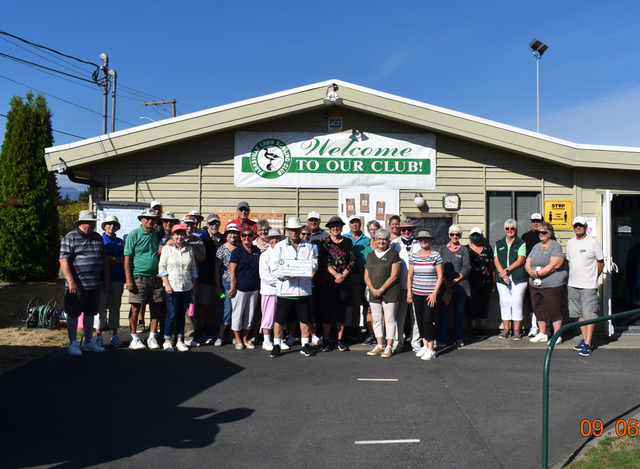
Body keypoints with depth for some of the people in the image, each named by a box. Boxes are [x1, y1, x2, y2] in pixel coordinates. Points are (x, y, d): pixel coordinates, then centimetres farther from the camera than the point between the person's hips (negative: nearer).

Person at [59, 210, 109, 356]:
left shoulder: (98, 238, 14)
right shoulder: (70, 238, -5)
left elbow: (104, 260, 19)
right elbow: (64, 261, -12)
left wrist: (106, 281, 16)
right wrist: (71, 282, -19)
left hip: (95, 284, 6)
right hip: (77, 285, -6)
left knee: (90, 313, 13)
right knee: (73, 314, 1)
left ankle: (89, 342, 22)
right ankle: (73, 344, 11)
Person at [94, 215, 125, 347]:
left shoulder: (120, 242, 14)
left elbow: (123, 260, 7)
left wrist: (109, 259, -7)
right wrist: (115, 259, -7)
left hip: (117, 278, 3)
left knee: (115, 307, 4)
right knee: (100, 306, -2)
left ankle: (114, 336, 9)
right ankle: (98, 335, 5)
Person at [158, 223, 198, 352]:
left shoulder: (189, 249, 10)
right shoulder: (167, 249, 0)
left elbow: (193, 268, 16)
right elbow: (162, 268, -2)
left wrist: (193, 285, 13)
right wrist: (167, 284, -10)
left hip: (186, 287, 4)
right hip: (172, 287, -3)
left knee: (182, 315, 8)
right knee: (172, 315, -4)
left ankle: (179, 341, 16)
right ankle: (167, 341, 9)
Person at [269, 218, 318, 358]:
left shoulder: (308, 246, 13)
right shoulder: (279, 246, 7)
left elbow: (314, 264, 4)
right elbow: (274, 267, -2)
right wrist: (288, 274, -19)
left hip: (304, 290, 2)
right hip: (284, 290, -2)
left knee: (305, 319, 9)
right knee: (280, 320, 2)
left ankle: (305, 345, 22)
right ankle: (276, 345, 15)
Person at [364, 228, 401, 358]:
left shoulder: (393, 254, -1)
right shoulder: (370, 255, 13)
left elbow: (394, 276, -9)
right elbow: (366, 276, 11)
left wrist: (381, 289, -13)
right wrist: (372, 289, -5)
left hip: (390, 293, -5)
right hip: (374, 293, 5)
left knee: (390, 319, -1)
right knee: (376, 319, 8)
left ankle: (389, 347, 6)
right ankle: (379, 346, 18)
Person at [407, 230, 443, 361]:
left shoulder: (436, 255, -2)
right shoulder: (414, 255, 7)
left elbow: (440, 276, -3)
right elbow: (410, 275, 10)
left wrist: (435, 293, -10)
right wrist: (409, 293, 5)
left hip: (431, 293, -4)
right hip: (417, 293, 4)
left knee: (427, 319, -8)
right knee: (419, 319, 8)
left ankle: (431, 349, -1)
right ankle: (425, 345, 21)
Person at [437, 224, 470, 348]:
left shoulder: (464, 249, 8)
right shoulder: (443, 249, 11)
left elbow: (466, 268, 0)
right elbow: (440, 267, 3)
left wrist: (454, 281, -9)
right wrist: (446, 283, -9)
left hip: (460, 285, 0)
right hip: (446, 285, 0)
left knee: (459, 312, 4)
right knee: (444, 311, -4)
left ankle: (458, 338, 15)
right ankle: (442, 339, 0)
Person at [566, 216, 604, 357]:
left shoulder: (593, 242, -4)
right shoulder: (570, 243, 11)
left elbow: (601, 262, 2)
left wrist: (593, 277, 3)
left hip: (589, 286, -5)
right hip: (572, 285, 5)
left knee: (589, 315, -5)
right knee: (580, 314, 11)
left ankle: (588, 344, -2)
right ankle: (584, 339, 21)